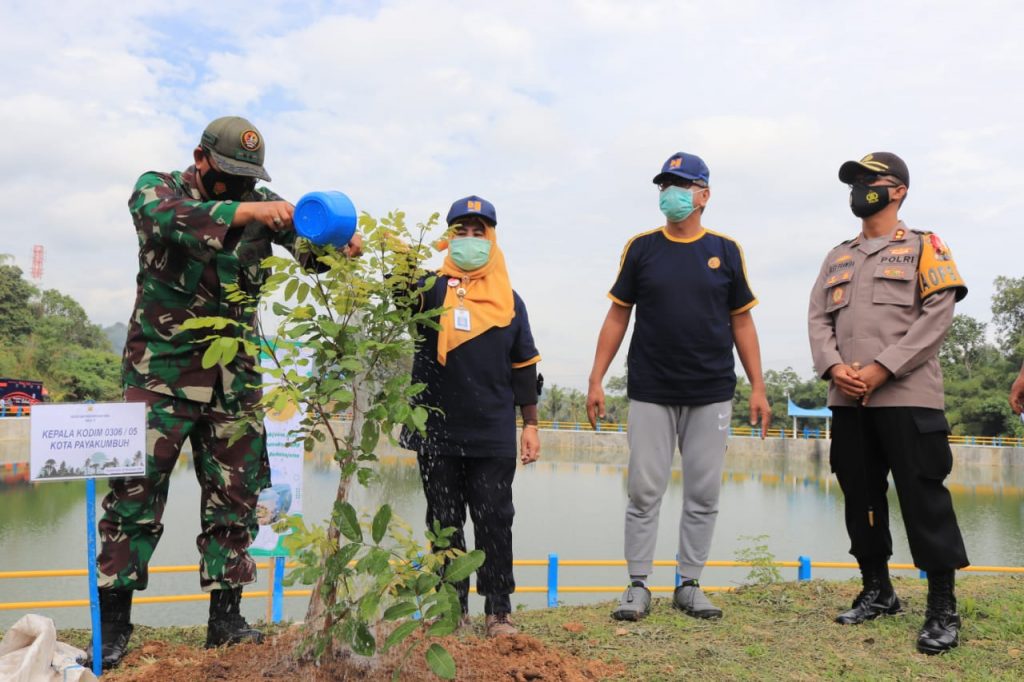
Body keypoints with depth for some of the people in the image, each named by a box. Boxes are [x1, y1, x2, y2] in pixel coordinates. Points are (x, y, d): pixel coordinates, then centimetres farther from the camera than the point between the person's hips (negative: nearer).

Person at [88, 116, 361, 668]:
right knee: (135, 493, -1)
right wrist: (245, 211, -40)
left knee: (234, 497, 5)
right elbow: (173, 218, -26)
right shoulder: (156, 188, -2)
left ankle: (225, 619, 17)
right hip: (160, 372, -3)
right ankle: (112, 627, 12)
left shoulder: (261, 205, 7)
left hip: (233, 377, 4)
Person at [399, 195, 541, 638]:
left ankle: (498, 610, 16)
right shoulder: (432, 289, 4)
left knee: (494, 523, 5)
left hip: (494, 436, 1)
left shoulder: (509, 299, 9)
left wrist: (530, 425, 9)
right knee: (445, 524, 9)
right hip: (439, 433, 0)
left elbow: (523, 367, 11)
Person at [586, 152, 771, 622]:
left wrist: (758, 386, 2)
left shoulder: (725, 251, 6)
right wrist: (596, 379, -1)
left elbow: (742, 322, 9)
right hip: (650, 393, -1)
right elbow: (617, 316, 6)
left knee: (703, 495, 6)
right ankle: (638, 587, 12)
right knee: (644, 492, 1)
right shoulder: (641, 248, 5)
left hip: (711, 395, 1)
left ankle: (689, 585, 19)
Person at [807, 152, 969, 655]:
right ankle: (877, 590, 24)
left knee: (923, 498, -6)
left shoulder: (923, 247, 5)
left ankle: (943, 610, 4)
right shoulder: (838, 257, 20)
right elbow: (818, 318, 10)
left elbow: (937, 315, -7)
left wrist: (881, 369, -16)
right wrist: (835, 368, -9)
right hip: (847, 400, 6)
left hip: (906, 396, -5)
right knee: (860, 497, 10)